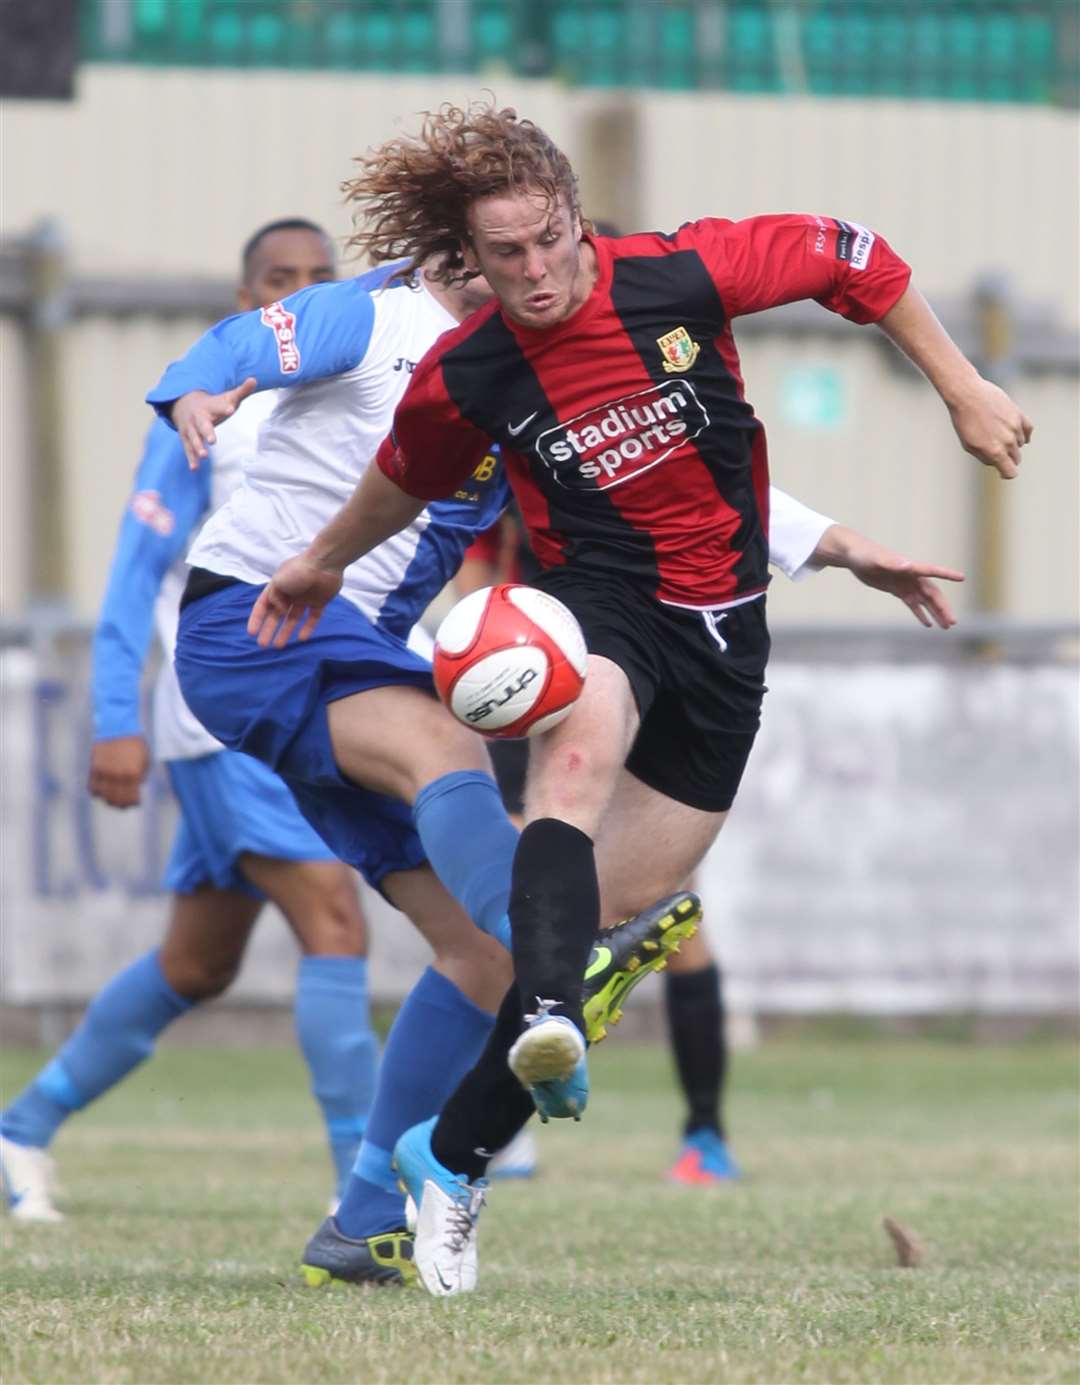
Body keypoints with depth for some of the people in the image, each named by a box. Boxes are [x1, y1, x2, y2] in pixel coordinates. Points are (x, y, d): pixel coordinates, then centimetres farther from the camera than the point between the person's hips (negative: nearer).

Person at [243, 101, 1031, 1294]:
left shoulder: (679, 277, -12)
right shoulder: (465, 379, -7)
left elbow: (852, 260, 1)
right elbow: (407, 477, 17)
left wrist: (962, 390, 3)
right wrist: (323, 563, 32)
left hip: (723, 626, 2)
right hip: (598, 601, -2)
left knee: (611, 903, 0)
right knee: (577, 760, -38)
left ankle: (454, 1155, 13)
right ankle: (546, 1019, -62)